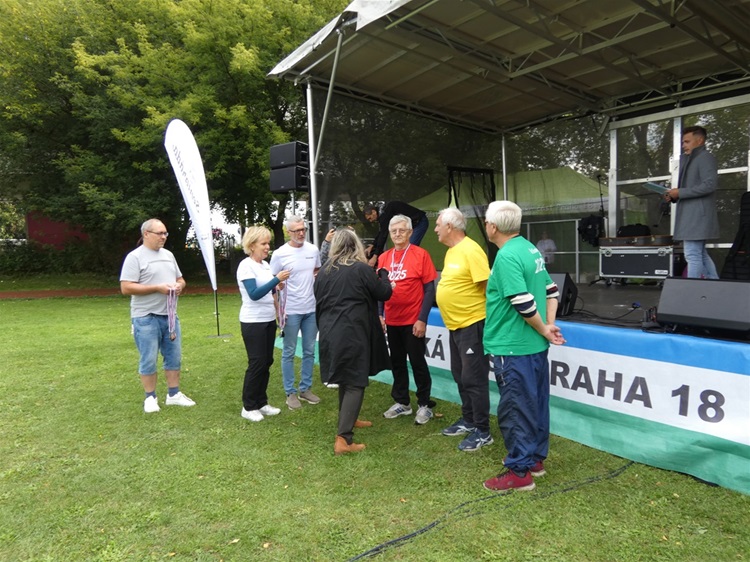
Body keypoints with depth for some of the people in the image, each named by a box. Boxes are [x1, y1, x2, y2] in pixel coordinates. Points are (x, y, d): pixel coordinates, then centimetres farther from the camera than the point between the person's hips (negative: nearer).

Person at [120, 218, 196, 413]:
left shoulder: (168, 255, 12)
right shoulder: (135, 257, -9)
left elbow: (180, 279, 20)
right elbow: (126, 288, -16)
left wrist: (180, 286, -4)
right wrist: (157, 288, -20)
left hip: (170, 316, 7)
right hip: (146, 318, -7)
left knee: (174, 357, 11)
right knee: (149, 360, 2)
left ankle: (173, 394, 22)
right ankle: (150, 397, 16)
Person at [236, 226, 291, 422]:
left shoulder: (265, 265, 8)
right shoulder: (246, 265, -13)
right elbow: (254, 294, -23)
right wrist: (277, 279, -28)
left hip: (269, 320, 7)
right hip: (253, 322, -7)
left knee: (266, 362, 10)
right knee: (257, 363, -3)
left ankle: (261, 403, 22)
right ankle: (248, 407, 11)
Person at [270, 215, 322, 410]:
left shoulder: (313, 250, 3)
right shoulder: (279, 254, -9)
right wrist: (278, 310, -11)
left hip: (312, 309, 4)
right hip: (291, 311, -4)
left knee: (309, 351, 12)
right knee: (289, 353, 6)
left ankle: (305, 389, 25)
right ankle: (290, 393, 17)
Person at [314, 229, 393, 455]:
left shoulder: (324, 270, 8)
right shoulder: (361, 268, -9)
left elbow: (318, 300, 15)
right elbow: (384, 293, 0)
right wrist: (383, 274, 20)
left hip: (329, 332, 7)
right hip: (352, 333, -7)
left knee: (345, 378, 23)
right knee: (355, 382, -2)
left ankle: (348, 419, 39)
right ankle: (343, 439, -8)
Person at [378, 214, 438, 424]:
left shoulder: (420, 254, -8)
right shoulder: (383, 258, 6)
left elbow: (429, 289, -9)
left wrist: (422, 319, -14)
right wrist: (379, 315, 3)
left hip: (413, 321, -5)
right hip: (391, 321, 5)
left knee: (418, 363, 5)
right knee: (397, 362, 14)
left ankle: (425, 405, 20)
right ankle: (402, 402, 29)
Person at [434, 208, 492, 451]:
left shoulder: (471, 251, -18)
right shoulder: (451, 251, 12)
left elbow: (488, 286, -20)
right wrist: (451, 315, 15)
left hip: (472, 324, -10)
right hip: (455, 324, 10)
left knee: (474, 379, -1)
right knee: (461, 377, 18)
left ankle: (482, 431, 12)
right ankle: (468, 421, 33)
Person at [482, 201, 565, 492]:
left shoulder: (507, 256, -20)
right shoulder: (531, 249, 9)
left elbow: (525, 304, -24)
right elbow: (550, 290, 13)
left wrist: (544, 331, -10)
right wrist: (550, 325, 6)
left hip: (513, 348, -10)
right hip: (535, 345, 10)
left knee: (515, 410, 2)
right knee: (536, 403, 18)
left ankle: (520, 471, 13)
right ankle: (536, 458, 33)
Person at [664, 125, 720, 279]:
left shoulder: (705, 158, -7)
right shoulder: (691, 160, 22)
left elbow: (710, 184, -19)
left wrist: (680, 192, -17)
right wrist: (674, 197, 7)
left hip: (697, 215, -10)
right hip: (691, 215, 10)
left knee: (692, 256, -10)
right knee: (700, 255, 15)